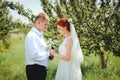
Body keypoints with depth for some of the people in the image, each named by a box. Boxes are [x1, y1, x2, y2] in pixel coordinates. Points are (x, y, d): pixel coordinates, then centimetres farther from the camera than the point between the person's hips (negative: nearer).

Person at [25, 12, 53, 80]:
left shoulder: (40, 34, 13)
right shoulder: (31, 35, -18)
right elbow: (35, 55, -26)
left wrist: (49, 51, 3)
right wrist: (48, 53, -13)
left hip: (41, 68, 10)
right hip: (34, 69, -10)